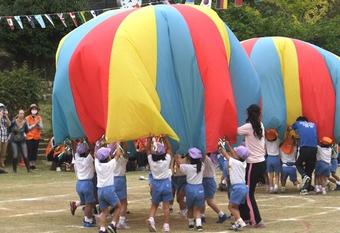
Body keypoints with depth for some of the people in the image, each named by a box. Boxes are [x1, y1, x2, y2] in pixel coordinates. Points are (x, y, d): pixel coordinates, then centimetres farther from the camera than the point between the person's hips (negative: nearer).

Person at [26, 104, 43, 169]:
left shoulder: (39, 118, 7)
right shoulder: (27, 118, -2)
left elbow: (41, 127, 0)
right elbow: (27, 128, -8)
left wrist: (38, 123, -17)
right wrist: (34, 124, -16)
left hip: (37, 137, 3)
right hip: (29, 137, -3)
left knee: (35, 151, 1)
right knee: (30, 151, -8)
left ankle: (34, 163, 5)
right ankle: (30, 164, -6)